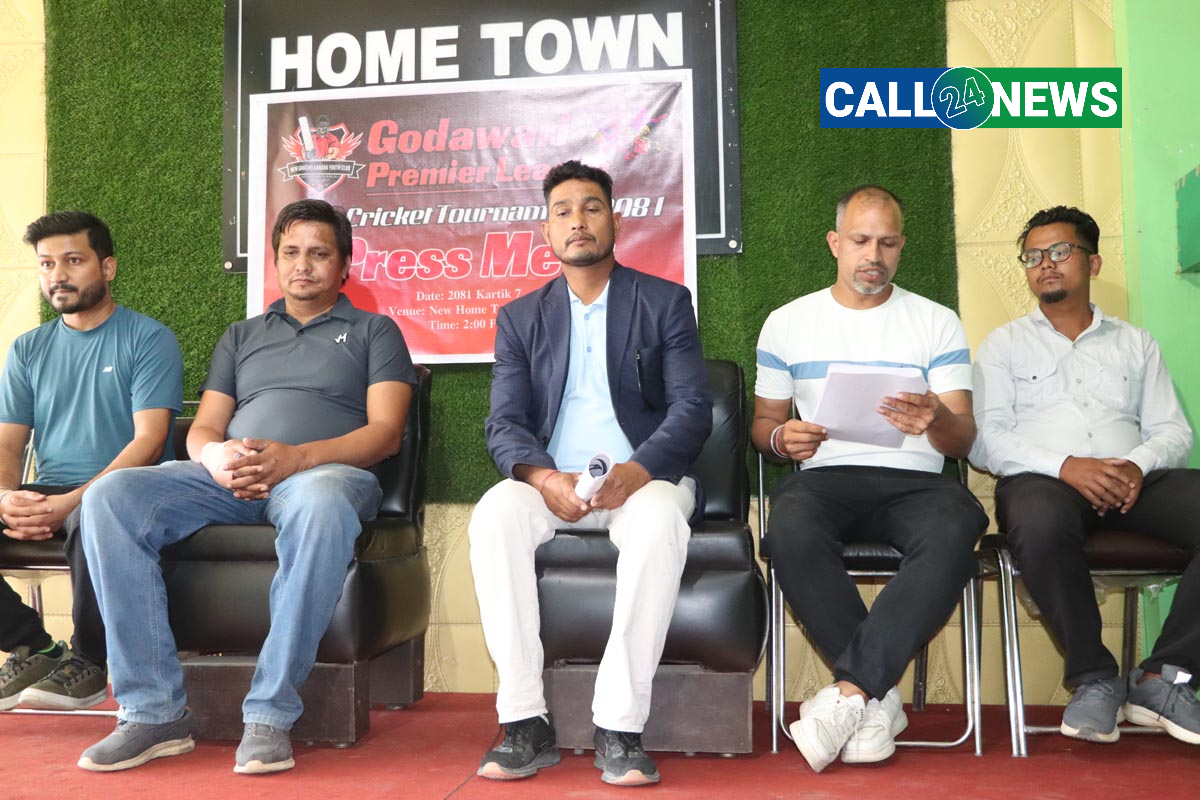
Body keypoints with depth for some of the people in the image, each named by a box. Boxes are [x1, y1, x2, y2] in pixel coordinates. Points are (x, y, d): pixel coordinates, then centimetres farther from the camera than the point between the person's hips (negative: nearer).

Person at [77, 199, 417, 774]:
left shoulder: (373, 331, 17)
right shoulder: (241, 336, 29)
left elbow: (384, 433, 2)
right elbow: (203, 429, 20)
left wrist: (296, 456, -15)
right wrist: (214, 456, -8)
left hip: (325, 470, -4)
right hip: (226, 478, 4)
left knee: (321, 504, -42)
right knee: (110, 498, -23)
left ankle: (270, 715, -32)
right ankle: (155, 711, -20)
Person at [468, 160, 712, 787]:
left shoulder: (665, 302, 9)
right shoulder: (519, 318, 15)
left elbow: (692, 407, -1)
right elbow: (504, 422, 5)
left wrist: (637, 470, -21)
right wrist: (542, 478, -19)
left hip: (643, 476, -1)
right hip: (550, 480, 2)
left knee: (659, 525, -36)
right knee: (493, 517, -30)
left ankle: (619, 726, -26)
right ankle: (526, 721, -23)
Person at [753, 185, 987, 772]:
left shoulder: (937, 322, 12)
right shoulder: (786, 323, 14)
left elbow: (962, 441, 6)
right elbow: (763, 422, 17)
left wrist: (936, 421, -19)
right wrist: (781, 437, -8)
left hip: (915, 479, 0)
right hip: (824, 476, 0)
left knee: (955, 531, -36)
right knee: (790, 530, -36)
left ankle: (850, 690, -29)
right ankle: (877, 697, -21)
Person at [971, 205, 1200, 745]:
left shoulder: (1135, 343, 26)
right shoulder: (1004, 344, 17)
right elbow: (985, 440, 3)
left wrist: (1139, 465, -10)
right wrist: (1066, 466, -14)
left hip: (1133, 479, 3)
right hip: (1042, 479, -3)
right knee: (1041, 523, -40)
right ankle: (1095, 678, -20)